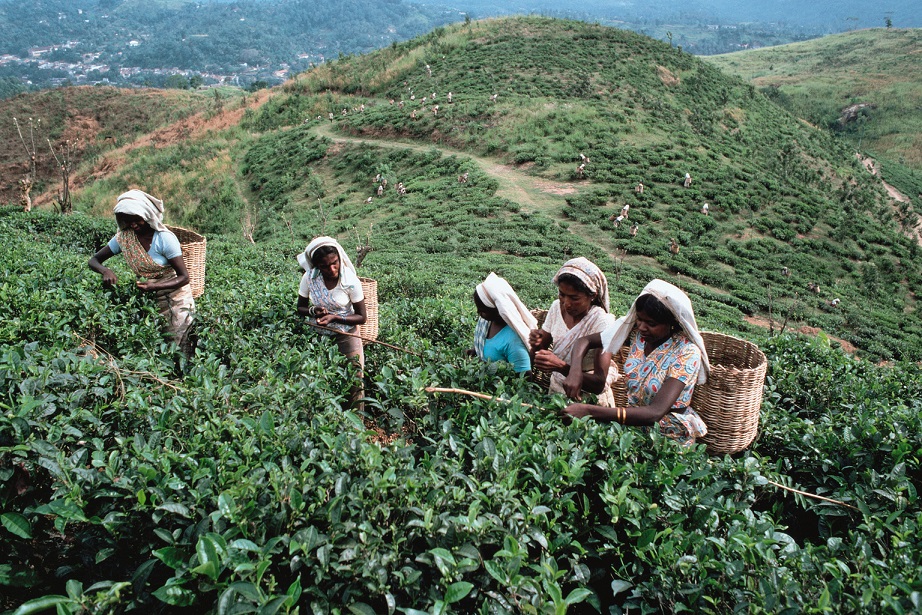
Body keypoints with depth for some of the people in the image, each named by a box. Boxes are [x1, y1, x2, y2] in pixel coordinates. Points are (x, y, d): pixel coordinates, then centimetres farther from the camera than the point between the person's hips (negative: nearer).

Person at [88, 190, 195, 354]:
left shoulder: (164, 238, -19)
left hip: (176, 299, -4)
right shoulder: (124, 237, -4)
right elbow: (94, 260, 3)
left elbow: (184, 277, -18)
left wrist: (154, 286, -34)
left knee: (179, 351, -2)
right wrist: (105, 271, -21)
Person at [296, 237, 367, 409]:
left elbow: (362, 317, -11)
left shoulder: (351, 281, -20)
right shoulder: (309, 278, -14)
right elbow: (300, 307, 1)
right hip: (317, 335, 2)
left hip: (346, 335, -2)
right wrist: (313, 311, -22)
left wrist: (334, 317, -25)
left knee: (355, 380, -5)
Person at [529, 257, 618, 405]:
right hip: (555, 390, 5)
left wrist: (561, 366, -37)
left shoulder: (602, 322, -19)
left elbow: (599, 385, -24)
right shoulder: (557, 307, -1)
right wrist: (537, 344, -17)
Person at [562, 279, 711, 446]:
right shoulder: (635, 330, -7)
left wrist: (589, 411, -38)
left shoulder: (686, 353, -22)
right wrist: (575, 372, -22)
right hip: (635, 420, 5)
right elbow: (585, 341, 1)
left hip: (670, 435, -5)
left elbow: (655, 413, -32)